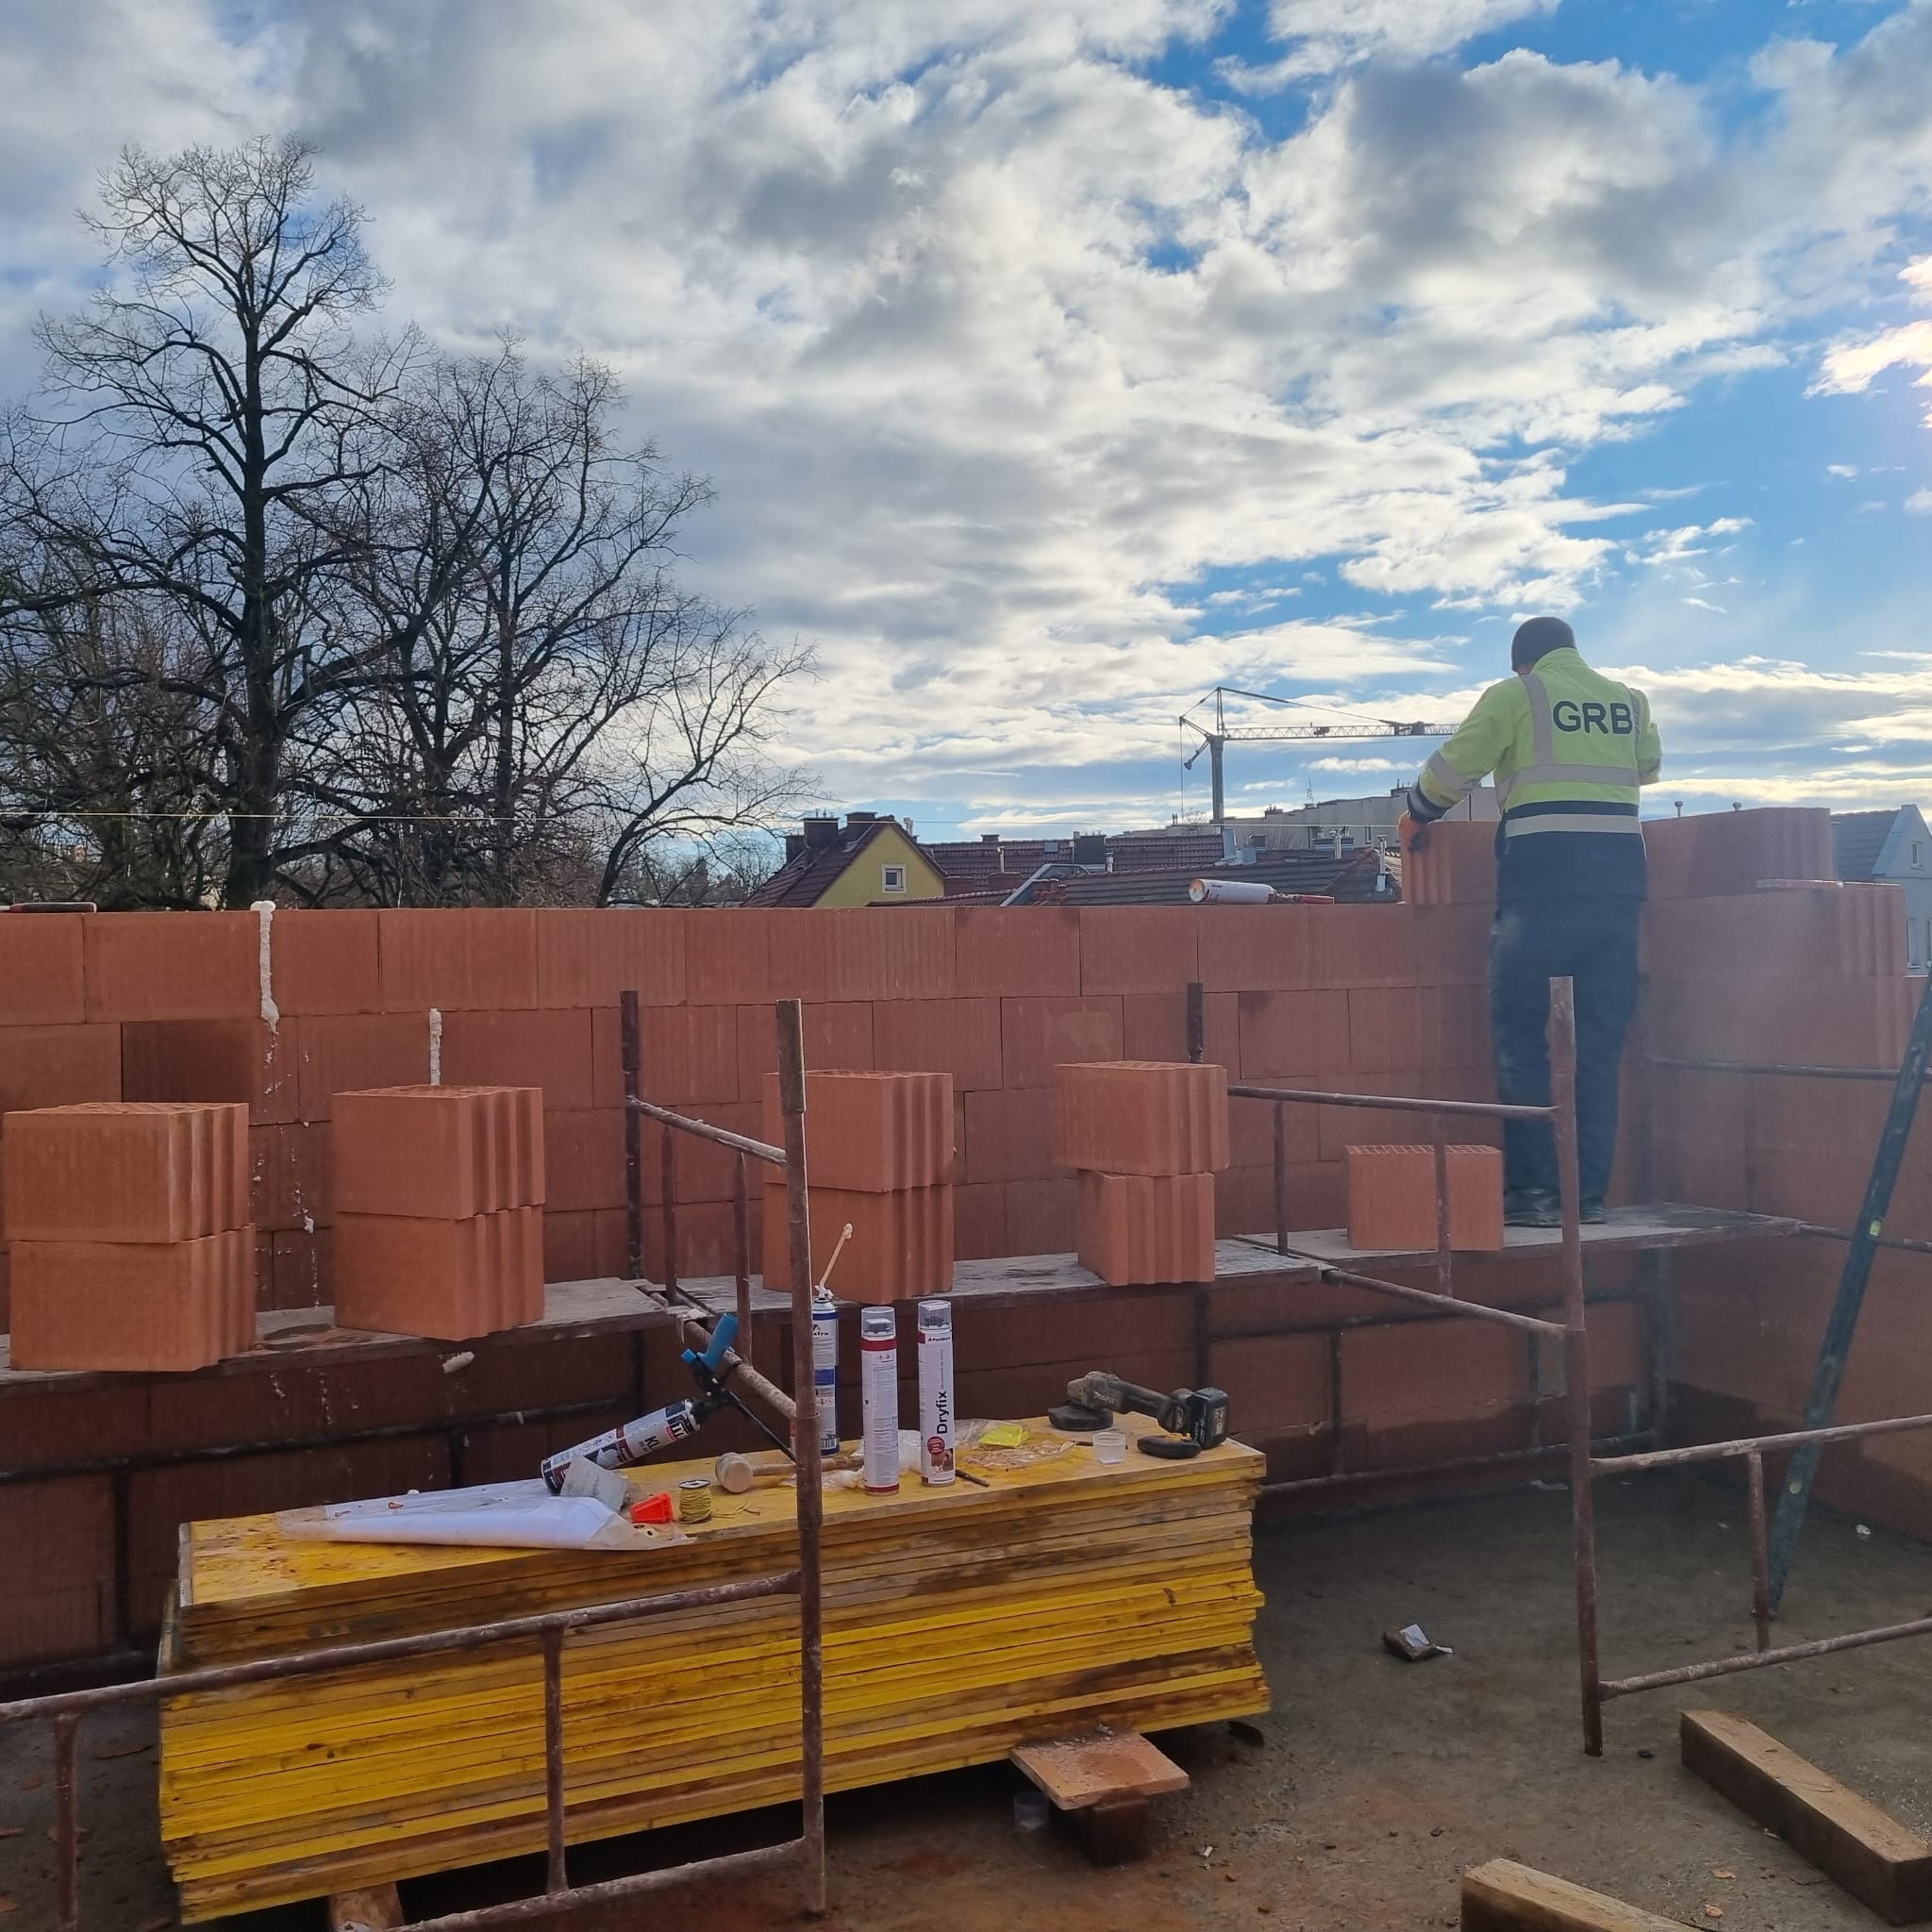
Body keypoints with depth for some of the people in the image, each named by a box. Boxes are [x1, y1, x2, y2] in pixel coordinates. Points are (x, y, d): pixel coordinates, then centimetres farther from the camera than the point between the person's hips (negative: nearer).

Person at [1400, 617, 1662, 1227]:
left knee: (1520, 1035, 1)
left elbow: (1453, 768, 5)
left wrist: (1414, 818, 22)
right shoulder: (1628, 700, 20)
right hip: (1620, 873, 5)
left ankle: (1535, 1190, -2)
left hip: (1545, 875, -5)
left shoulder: (1515, 694, 6)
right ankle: (1589, 1193, 10)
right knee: (1599, 1043, 8)